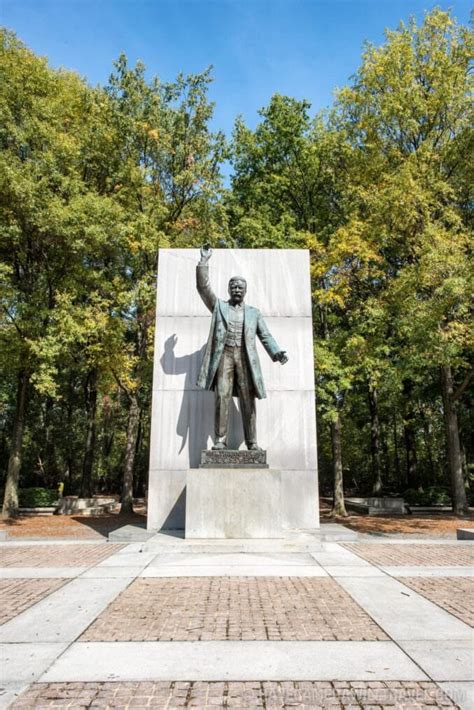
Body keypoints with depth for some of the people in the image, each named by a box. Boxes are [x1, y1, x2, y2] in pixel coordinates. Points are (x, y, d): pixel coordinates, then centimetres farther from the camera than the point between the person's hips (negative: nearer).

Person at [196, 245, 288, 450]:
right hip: (224, 356, -1)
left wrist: (277, 353, -8)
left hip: (245, 358, 1)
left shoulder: (254, 313, 18)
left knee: (248, 401, -2)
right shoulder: (219, 306, 16)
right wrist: (204, 261, 0)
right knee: (222, 397, -10)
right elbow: (203, 287, 6)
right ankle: (220, 440, -7)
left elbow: (265, 336, 10)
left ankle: (252, 442, 1)